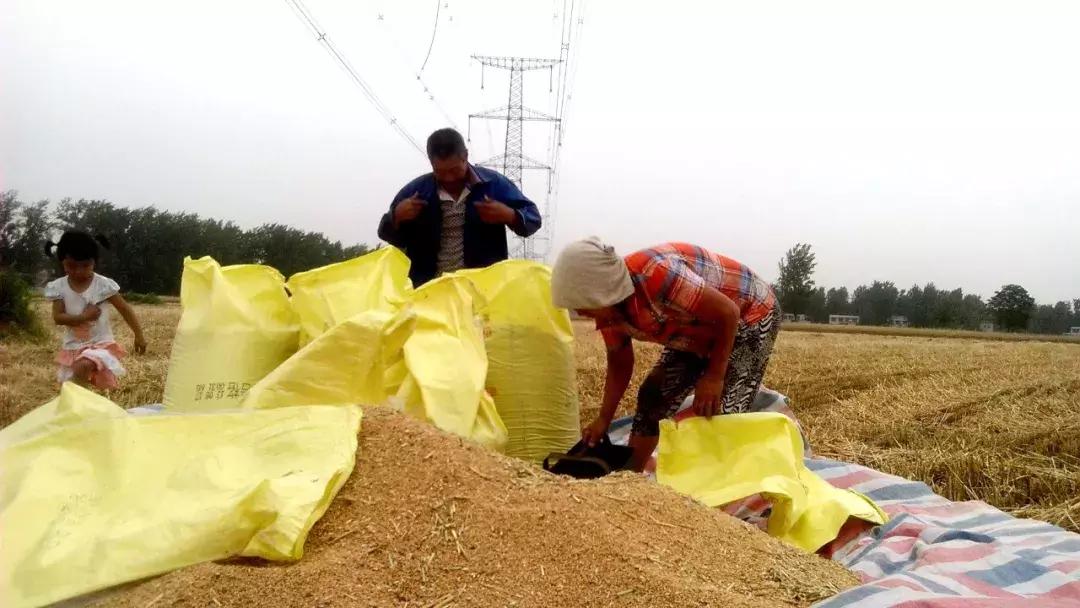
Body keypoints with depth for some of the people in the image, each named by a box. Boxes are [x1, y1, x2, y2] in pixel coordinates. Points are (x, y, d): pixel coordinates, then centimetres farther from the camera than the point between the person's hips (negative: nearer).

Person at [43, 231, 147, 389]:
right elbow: (58, 317, -10)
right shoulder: (59, 287, -5)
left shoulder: (103, 284, -13)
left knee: (83, 367, -33)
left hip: (100, 343, -4)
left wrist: (139, 336, -6)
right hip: (73, 347, 4)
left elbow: (125, 309, -7)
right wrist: (84, 317, -24)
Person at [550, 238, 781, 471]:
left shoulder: (657, 275, -39)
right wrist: (603, 420, -3)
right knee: (653, 395, 5)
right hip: (700, 332, 8)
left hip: (750, 315, -7)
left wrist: (715, 377, -25)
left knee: (722, 413, -19)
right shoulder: (609, 308, -12)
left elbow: (728, 313, -31)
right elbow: (619, 364, 3)